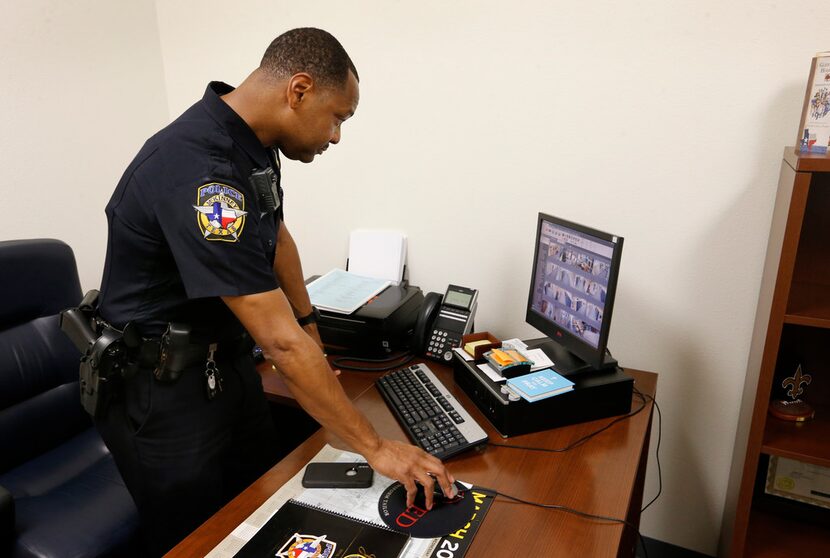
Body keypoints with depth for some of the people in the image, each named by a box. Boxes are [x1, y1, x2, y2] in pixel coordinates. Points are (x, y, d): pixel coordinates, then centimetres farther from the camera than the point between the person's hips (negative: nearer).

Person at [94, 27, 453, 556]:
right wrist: (376, 447, -26)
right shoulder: (198, 170, -33)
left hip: (230, 364, 8)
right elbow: (282, 342, -34)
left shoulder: (252, 140, -3)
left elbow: (274, 233, 15)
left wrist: (309, 323, 16)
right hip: (165, 391, -8)